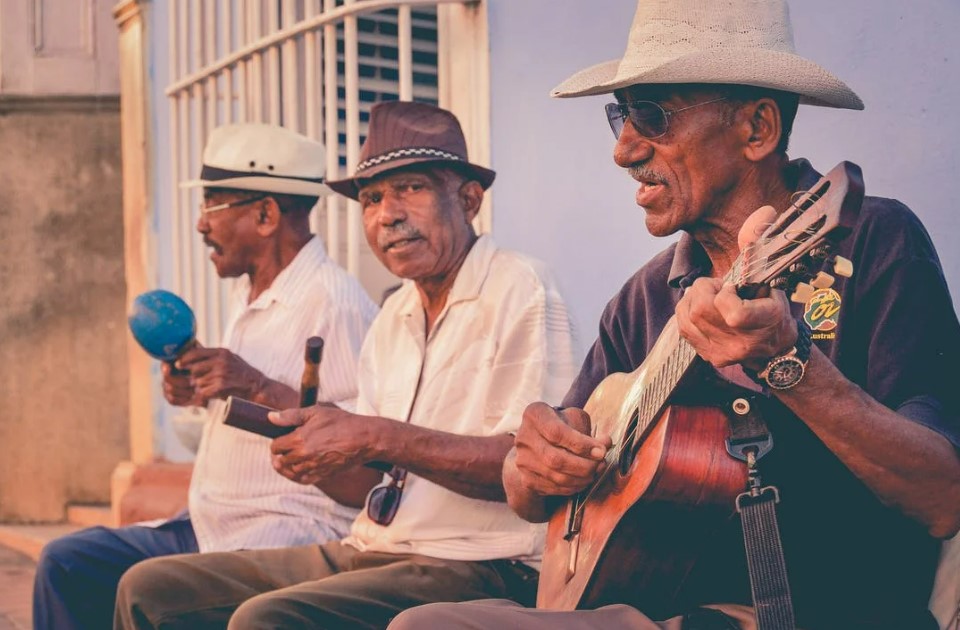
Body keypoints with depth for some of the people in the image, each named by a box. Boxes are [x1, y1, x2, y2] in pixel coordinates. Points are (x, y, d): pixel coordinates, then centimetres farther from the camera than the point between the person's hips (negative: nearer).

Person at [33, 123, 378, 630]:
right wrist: (199, 391, 8)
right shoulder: (248, 294, 15)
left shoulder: (335, 301, -15)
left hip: (298, 531, -10)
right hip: (209, 526, 10)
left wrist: (259, 388, -26)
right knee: (65, 564, 7)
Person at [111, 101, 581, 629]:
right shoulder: (393, 317, 17)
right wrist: (315, 456, -6)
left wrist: (378, 438, -20)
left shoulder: (518, 289, -7)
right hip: (371, 552, 8)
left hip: (475, 568, -8)